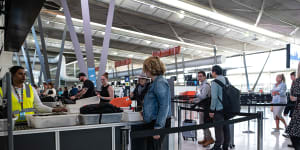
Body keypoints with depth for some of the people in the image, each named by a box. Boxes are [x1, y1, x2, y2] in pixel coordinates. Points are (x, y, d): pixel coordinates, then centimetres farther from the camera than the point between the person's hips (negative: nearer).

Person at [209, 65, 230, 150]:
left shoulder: (215, 82, -12)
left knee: (218, 129, -1)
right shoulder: (227, 80, 11)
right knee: (226, 128, 11)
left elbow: (214, 97, -18)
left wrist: (212, 110, -13)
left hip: (218, 109, -7)